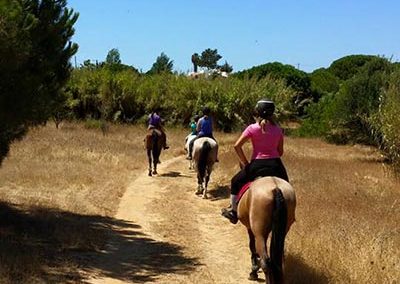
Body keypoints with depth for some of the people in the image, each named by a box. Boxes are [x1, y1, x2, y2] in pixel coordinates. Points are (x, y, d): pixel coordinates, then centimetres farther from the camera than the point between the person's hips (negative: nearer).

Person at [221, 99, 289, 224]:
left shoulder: (252, 128, -4)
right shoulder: (278, 129, 5)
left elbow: (237, 146, -8)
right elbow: (280, 151, 8)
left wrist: (245, 162, 1)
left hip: (257, 164, -2)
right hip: (276, 164, 3)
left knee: (236, 182, 21)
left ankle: (233, 210, 23)